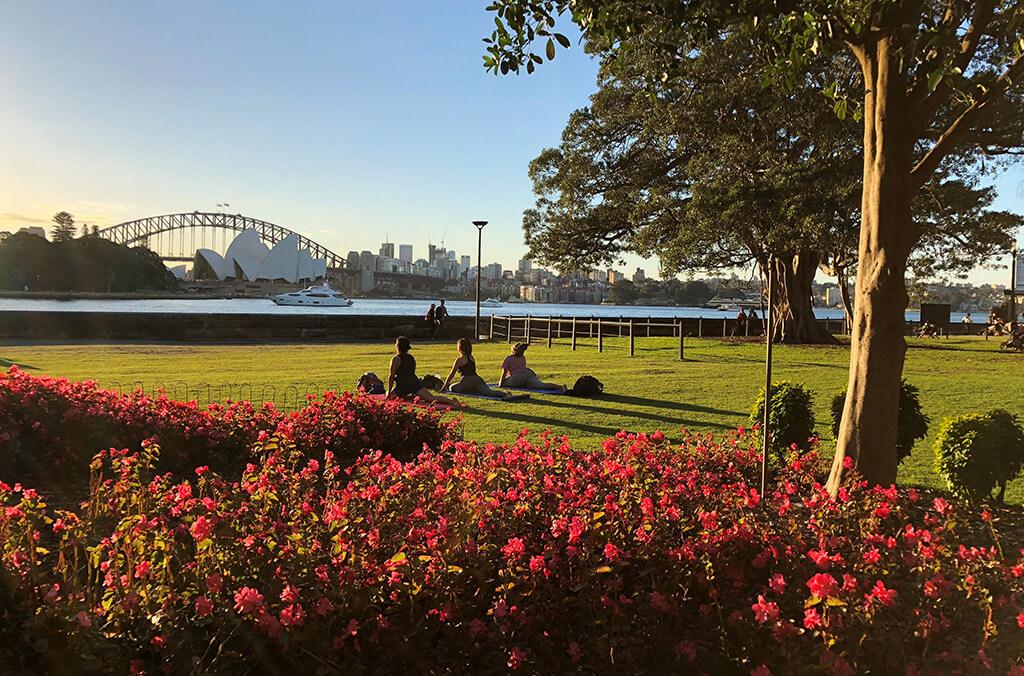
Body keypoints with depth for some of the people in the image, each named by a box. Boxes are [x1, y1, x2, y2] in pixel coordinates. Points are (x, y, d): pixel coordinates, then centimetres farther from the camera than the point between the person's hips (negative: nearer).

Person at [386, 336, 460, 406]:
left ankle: (411, 397, -3)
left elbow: (391, 376, -4)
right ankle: (451, 400, -35)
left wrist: (389, 392, 0)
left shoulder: (396, 359, -1)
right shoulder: (412, 358, 19)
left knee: (389, 395, 17)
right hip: (415, 382, 5)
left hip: (402, 386, -5)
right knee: (431, 397, -10)